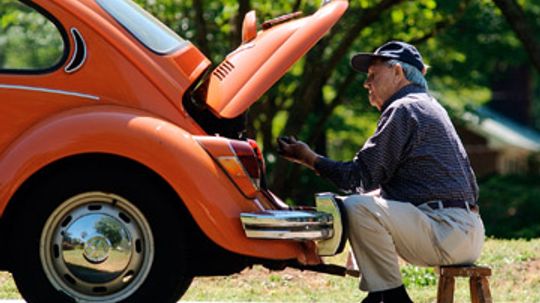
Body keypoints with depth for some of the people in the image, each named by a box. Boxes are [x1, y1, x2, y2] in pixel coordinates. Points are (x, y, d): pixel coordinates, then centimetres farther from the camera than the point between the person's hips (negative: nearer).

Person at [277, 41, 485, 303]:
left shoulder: (403, 109, -8)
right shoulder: (429, 107, 23)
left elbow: (360, 177, -11)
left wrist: (309, 159, -2)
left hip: (450, 234, -10)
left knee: (358, 208, -25)